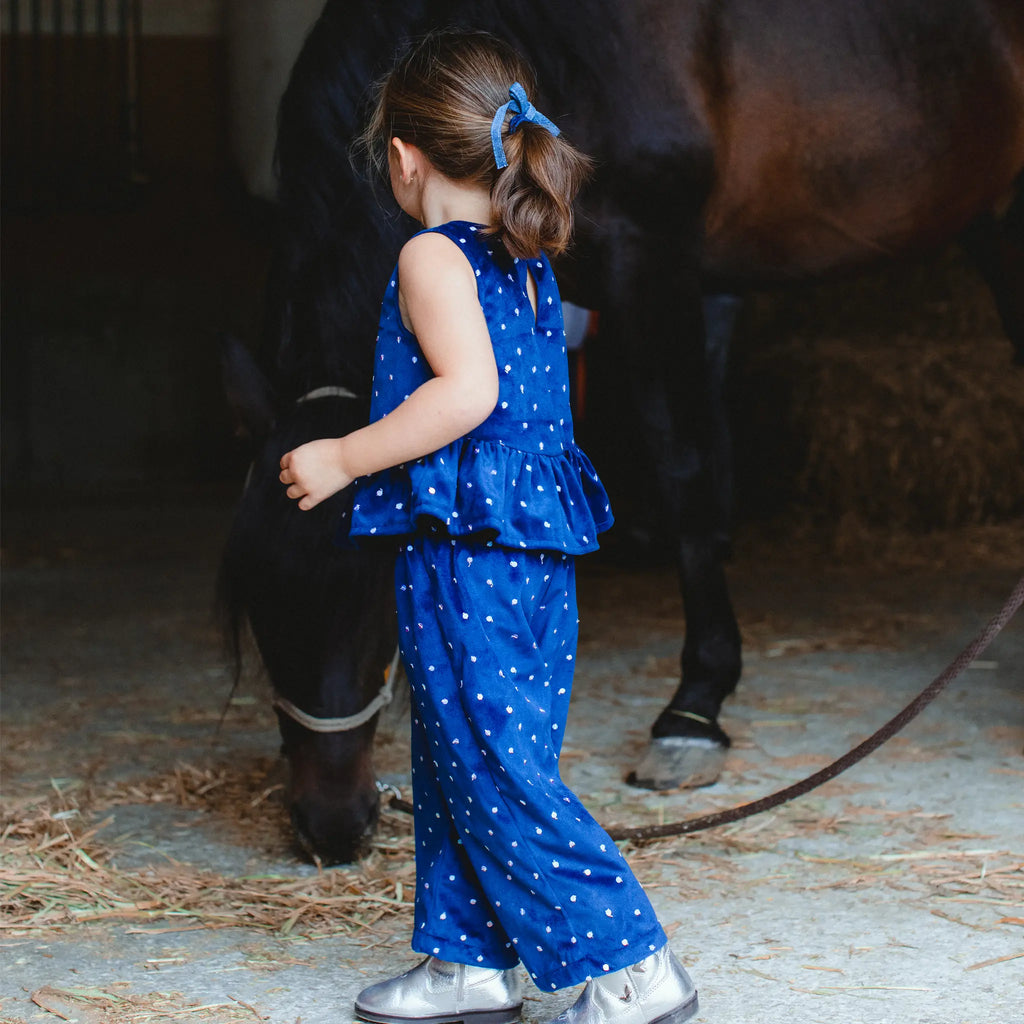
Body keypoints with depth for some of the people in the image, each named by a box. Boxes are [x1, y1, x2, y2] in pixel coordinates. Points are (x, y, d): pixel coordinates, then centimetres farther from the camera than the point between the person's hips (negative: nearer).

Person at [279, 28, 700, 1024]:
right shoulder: (526, 266, 14)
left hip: (463, 555, -9)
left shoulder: (432, 258, -11)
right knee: (461, 759, 17)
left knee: (494, 766, -5)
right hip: (536, 556, 9)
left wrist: (345, 458, -18)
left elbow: (469, 390, -25)